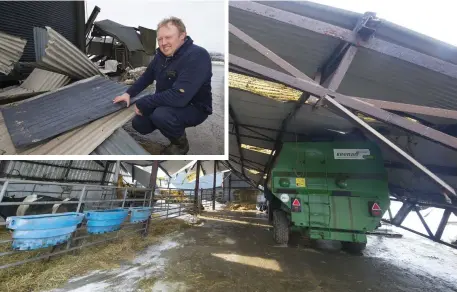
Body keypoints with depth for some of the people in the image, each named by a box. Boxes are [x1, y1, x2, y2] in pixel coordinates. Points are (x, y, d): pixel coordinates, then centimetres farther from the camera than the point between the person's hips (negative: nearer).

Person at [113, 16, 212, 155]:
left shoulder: (197, 56, -29)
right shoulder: (162, 53, -2)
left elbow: (178, 97, -36)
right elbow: (147, 76, 16)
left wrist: (142, 103, -25)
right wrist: (129, 93, 3)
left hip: (194, 108, -7)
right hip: (167, 103, 8)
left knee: (160, 115, -33)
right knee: (138, 124, 3)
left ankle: (181, 143, -4)